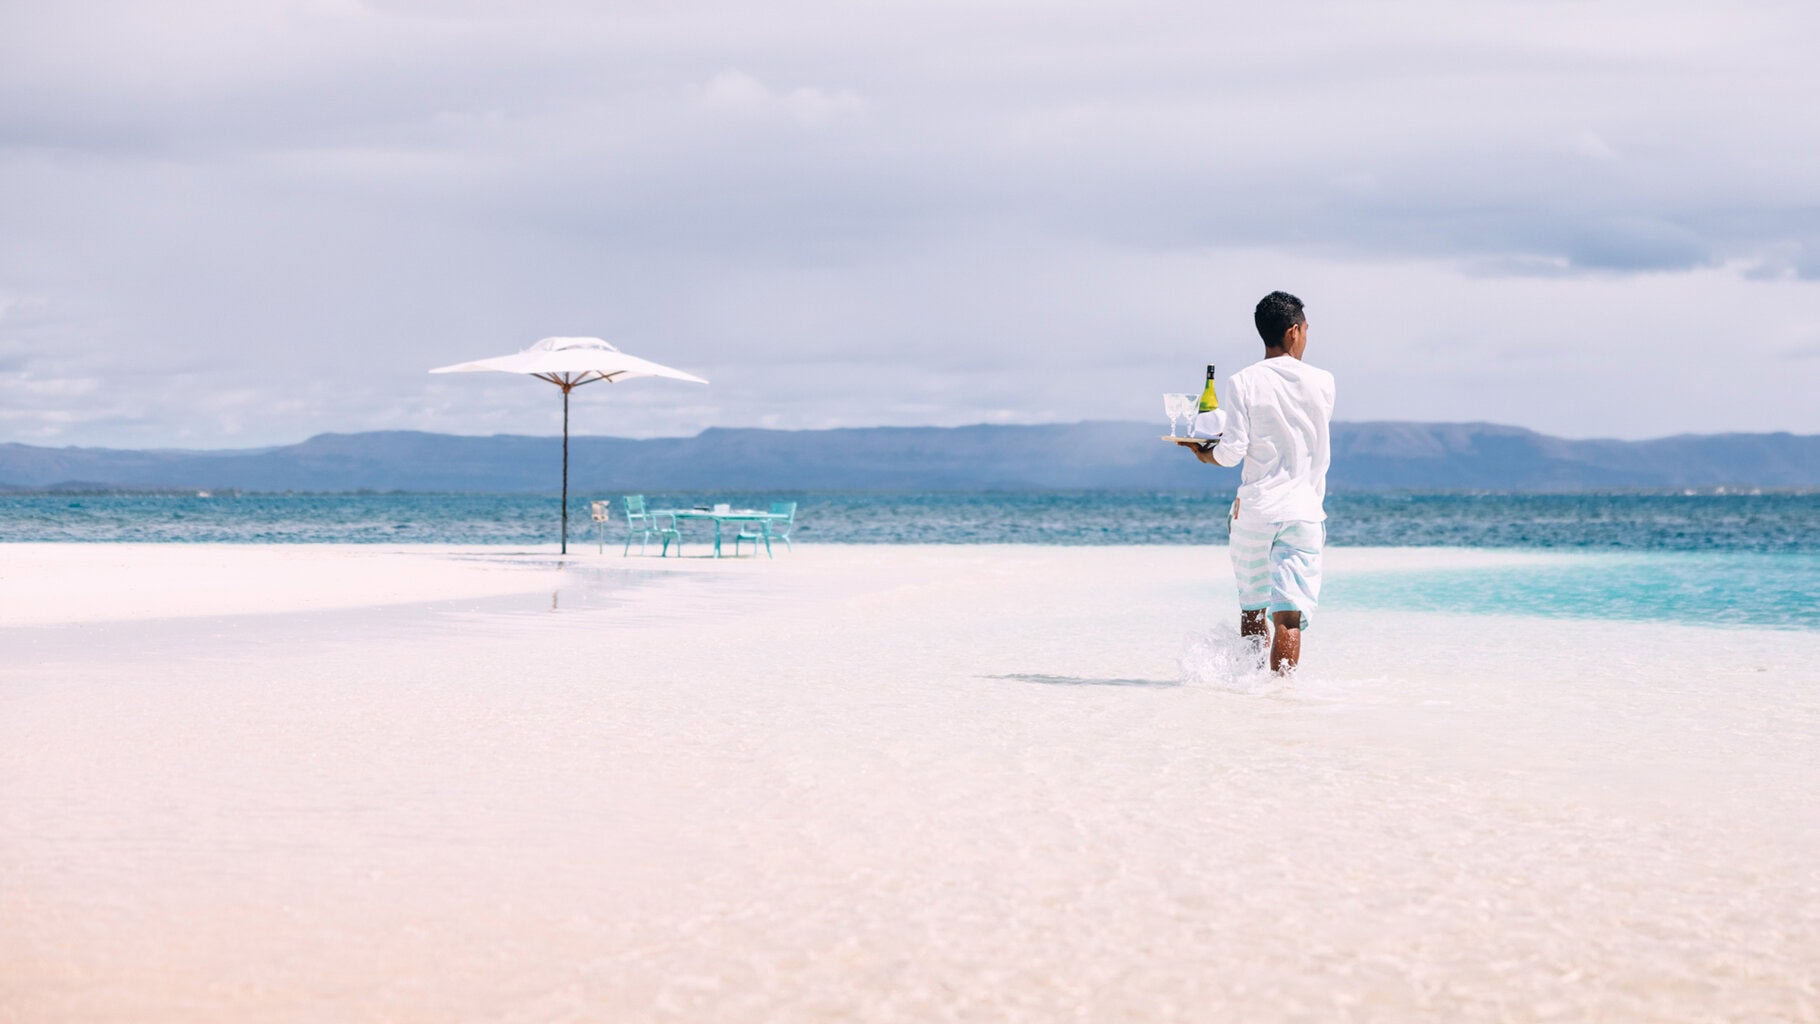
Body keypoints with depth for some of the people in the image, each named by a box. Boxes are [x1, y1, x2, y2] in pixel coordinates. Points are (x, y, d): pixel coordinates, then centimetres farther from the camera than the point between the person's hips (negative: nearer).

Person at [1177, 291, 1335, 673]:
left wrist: (1206, 452, 10)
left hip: (1255, 510, 0)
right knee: (1289, 617, -6)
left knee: (1252, 610, 16)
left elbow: (1232, 452, -12)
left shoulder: (1243, 383, -5)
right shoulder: (1322, 383, 3)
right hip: (1304, 512, 0)